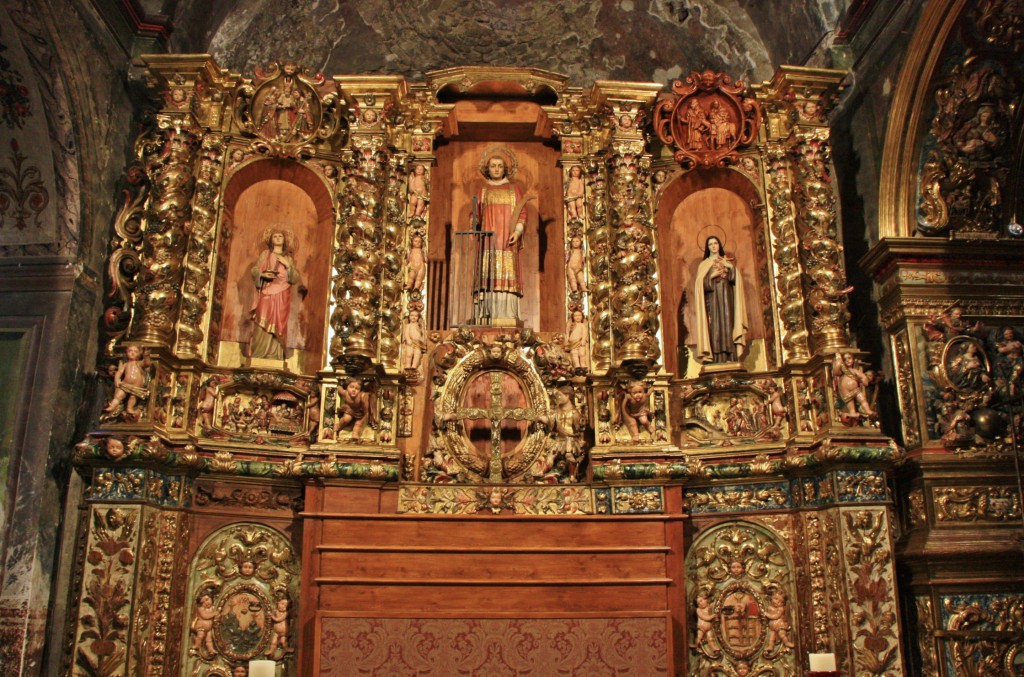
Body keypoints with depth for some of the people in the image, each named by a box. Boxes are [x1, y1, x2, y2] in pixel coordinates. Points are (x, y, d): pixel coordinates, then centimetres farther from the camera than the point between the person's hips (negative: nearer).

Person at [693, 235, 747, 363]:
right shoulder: (704, 264, 11)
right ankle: (717, 361, -15)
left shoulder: (727, 262, 17)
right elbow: (701, 284, -1)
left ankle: (730, 360, -10)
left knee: (727, 325, -7)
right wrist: (713, 275, -12)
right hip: (712, 301, -2)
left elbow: (735, 279, 4)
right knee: (714, 328, -10)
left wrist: (730, 267, -10)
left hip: (726, 300, 2)